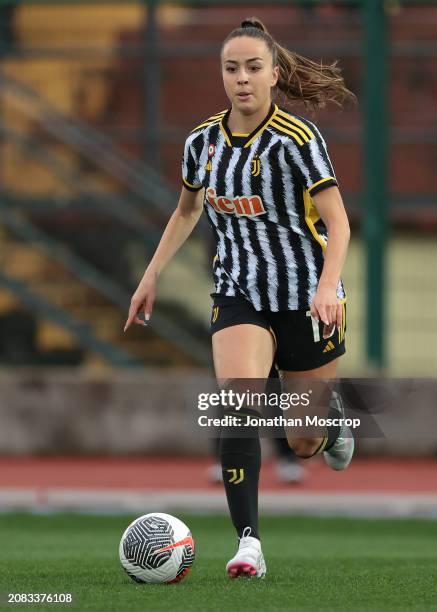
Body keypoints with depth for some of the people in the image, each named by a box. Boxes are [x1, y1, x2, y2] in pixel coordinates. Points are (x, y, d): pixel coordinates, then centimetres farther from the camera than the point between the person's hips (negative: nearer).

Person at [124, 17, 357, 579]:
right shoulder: (202, 141, 1)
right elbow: (186, 211, 19)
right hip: (238, 295, 3)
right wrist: (151, 277, 15)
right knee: (238, 401, -26)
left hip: (306, 296, -3)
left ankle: (332, 413, 46)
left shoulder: (296, 138, -15)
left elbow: (337, 222, -17)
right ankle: (248, 544, -26)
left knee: (303, 446, 7)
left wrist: (328, 287, -32)